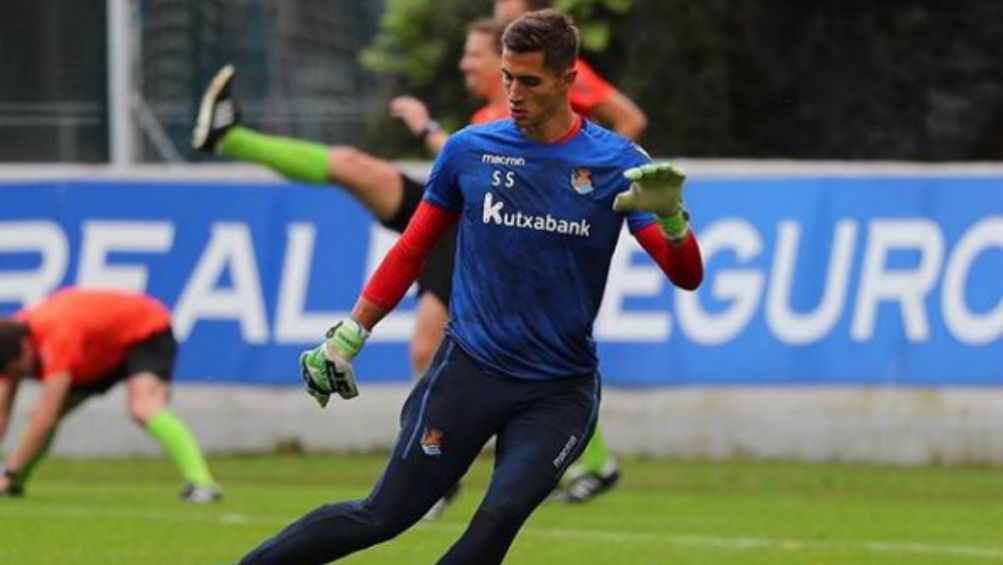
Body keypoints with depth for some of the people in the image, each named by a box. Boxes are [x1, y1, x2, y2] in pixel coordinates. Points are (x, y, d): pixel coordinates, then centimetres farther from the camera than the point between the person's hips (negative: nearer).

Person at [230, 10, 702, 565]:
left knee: (502, 515, -21)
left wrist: (668, 215, -29)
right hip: (469, 368, 1)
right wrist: (347, 337, 10)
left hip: (561, 388, 0)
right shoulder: (469, 150, 1)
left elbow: (686, 275, -8)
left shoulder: (618, 163, -3)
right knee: (383, 515, -1)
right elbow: (412, 250, 13)